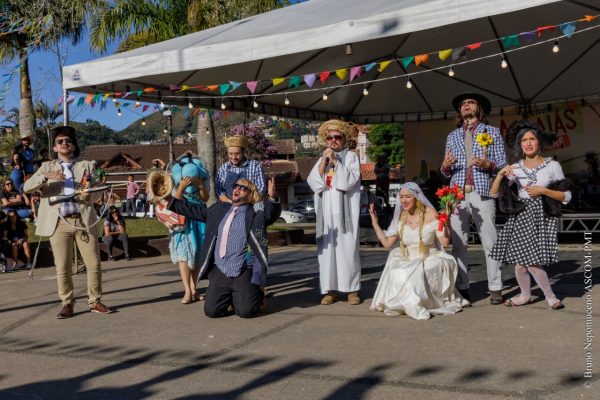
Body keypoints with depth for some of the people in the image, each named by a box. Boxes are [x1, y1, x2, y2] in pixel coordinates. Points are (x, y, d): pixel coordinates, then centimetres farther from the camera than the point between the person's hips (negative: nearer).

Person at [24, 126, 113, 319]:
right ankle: (67, 304, 15)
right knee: (62, 268, 1)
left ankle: (95, 301, 14)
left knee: (94, 264, 0)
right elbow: (27, 187, 1)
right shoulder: (47, 167, 13)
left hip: (84, 220, 0)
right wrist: (46, 177, -17)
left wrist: (89, 196, -16)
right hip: (59, 223, 0)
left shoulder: (86, 165, 13)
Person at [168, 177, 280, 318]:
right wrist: (181, 188, 23)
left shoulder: (256, 212, 3)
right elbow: (189, 209, 28)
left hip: (244, 272, -4)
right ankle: (230, 297, 24)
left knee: (246, 311, -16)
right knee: (211, 311, -7)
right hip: (219, 271, 4)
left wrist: (272, 197, -38)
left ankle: (255, 294, 18)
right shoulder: (218, 210, 18)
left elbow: (273, 212, -17)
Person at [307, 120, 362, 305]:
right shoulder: (321, 159, 17)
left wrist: (335, 161, -11)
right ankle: (331, 289, 2)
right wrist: (324, 162, -5)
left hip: (344, 210, -3)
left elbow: (349, 181, -8)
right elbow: (313, 182, 3)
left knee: (347, 247, -6)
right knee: (327, 248, -2)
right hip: (326, 211, 3)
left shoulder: (351, 157, 6)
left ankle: (352, 289, 0)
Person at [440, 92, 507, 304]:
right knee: (458, 243, -1)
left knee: (490, 242, -5)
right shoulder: (452, 136, 21)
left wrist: (488, 164, -13)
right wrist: (445, 166, -5)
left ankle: (495, 288, 0)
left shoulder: (492, 132, 14)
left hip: (482, 193, -2)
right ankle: (462, 288, 5)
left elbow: (503, 164, 7)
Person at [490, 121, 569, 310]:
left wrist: (543, 190, -11)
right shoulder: (515, 168, 6)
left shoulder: (552, 165, 1)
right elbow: (494, 193, 4)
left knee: (533, 261, -13)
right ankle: (525, 295, 25)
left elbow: (566, 196, 2)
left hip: (542, 216, -3)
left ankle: (550, 296, 11)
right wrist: (500, 174, -11)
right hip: (520, 215, 3)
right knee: (519, 261, -1)